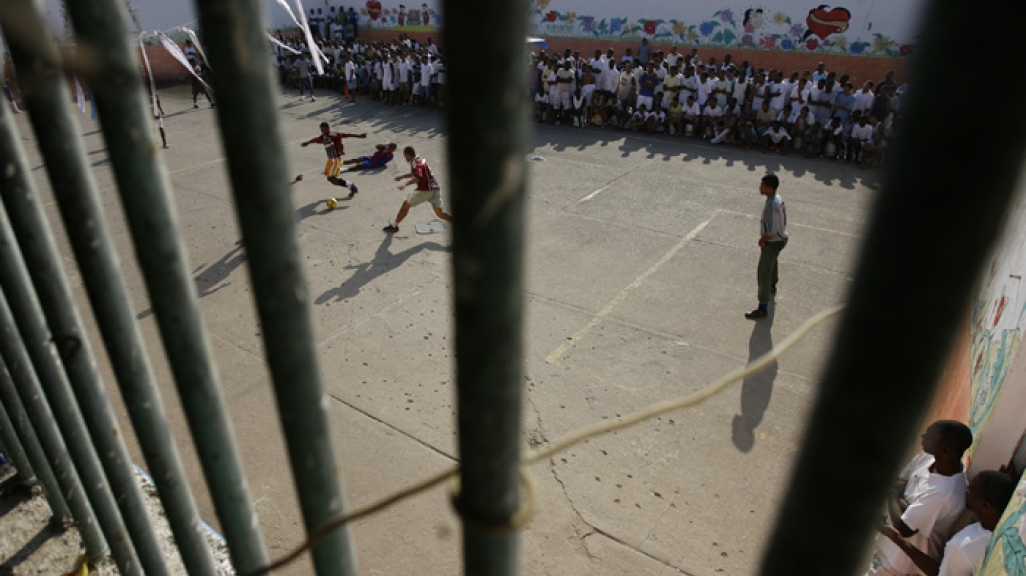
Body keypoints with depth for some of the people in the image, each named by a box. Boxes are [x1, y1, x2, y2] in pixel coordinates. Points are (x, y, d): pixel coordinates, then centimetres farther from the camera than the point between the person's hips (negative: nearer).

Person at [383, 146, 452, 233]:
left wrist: (405, 184, -32)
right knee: (440, 214, 6)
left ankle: (394, 225, 13)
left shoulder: (415, 163, -10)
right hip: (435, 189, 8)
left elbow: (417, 178, -28)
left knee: (406, 204, 6)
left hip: (425, 190, -8)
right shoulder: (420, 159, 18)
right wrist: (402, 177, 32)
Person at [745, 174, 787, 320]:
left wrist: (763, 239, -14)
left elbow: (773, 230, -31)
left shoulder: (771, 205, -31)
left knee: (763, 274, -5)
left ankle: (762, 309, 0)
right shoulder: (778, 199, 0)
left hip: (772, 243, -10)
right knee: (772, 264, 34)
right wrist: (765, 238, 8)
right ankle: (772, 286, 62)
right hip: (780, 239, 10)